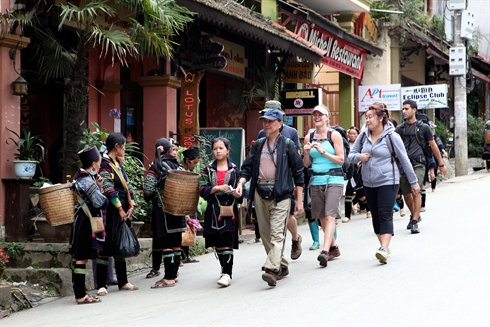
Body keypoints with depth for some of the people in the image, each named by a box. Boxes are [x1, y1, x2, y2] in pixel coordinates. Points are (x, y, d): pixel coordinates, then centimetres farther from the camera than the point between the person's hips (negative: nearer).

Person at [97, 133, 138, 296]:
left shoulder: (118, 165, 17)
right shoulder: (105, 164, -11)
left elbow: (127, 187, 15)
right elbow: (108, 190, -17)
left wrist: (130, 207, 3)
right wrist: (120, 209, -15)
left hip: (123, 211, 9)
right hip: (111, 210, -9)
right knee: (107, 246, -7)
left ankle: (123, 282, 21)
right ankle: (101, 285, -5)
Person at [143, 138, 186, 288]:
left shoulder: (155, 168, -9)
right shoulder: (178, 166, 7)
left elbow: (147, 191, -14)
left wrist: (149, 198, 6)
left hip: (162, 209, -6)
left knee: (166, 243, -6)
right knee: (176, 243, 10)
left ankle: (169, 278, -8)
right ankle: (174, 274, 18)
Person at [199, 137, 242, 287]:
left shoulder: (234, 170, 6)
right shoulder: (208, 170, 9)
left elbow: (241, 190, 8)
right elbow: (202, 189, 0)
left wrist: (237, 194, -14)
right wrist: (217, 188, -15)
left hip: (229, 210, -3)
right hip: (213, 209, 3)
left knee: (227, 243, -11)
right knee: (217, 244, 8)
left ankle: (227, 274, -15)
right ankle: (225, 269, 24)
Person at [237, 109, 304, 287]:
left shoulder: (288, 145, 2)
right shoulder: (258, 145, 14)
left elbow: (298, 173, 2)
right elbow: (247, 167, 13)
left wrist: (299, 200, -1)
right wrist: (241, 182, -9)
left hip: (280, 194, -5)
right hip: (260, 193, 5)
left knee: (277, 234, -15)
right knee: (265, 234, 8)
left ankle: (271, 270, -25)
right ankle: (281, 266, 22)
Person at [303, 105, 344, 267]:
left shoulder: (334, 135, -1)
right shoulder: (309, 137, 11)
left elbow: (341, 160, -6)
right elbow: (306, 164, 14)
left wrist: (323, 152, -14)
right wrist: (306, 152, -6)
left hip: (333, 179, -5)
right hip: (316, 181, 5)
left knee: (330, 216, -15)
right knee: (322, 217, 8)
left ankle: (325, 251, -25)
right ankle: (333, 247, 24)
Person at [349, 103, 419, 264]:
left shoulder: (391, 136, -7)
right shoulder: (363, 136, 7)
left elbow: (404, 160, -3)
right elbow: (351, 155, 15)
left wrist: (413, 182, -1)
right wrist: (359, 157, -10)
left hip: (388, 182, -6)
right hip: (369, 184, 6)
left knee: (385, 215, -14)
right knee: (376, 216, 10)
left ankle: (384, 249, -23)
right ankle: (383, 245, 21)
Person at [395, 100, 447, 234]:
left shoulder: (423, 127, 5)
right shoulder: (400, 128, 12)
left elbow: (433, 146, 11)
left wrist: (441, 164, 15)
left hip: (418, 164, -4)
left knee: (416, 191, -16)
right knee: (406, 194, 10)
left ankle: (415, 222, -15)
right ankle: (415, 215, 34)